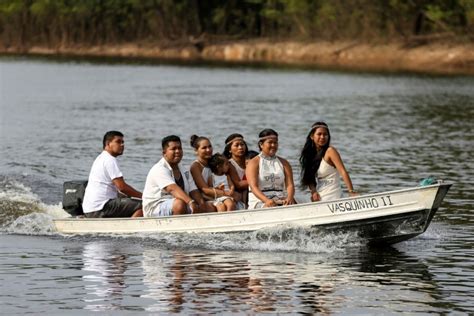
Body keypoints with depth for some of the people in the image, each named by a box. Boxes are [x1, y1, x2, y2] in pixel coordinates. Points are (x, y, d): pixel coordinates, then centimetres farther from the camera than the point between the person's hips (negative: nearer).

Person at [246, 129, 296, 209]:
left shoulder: (283, 163, 18)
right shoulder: (253, 163, 5)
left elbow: (290, 185, 6)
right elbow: (253, 186, -9)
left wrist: (289, 198, -18)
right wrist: (267, 200, -28)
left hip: (281, 200, 3)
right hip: (259, 201, -3)